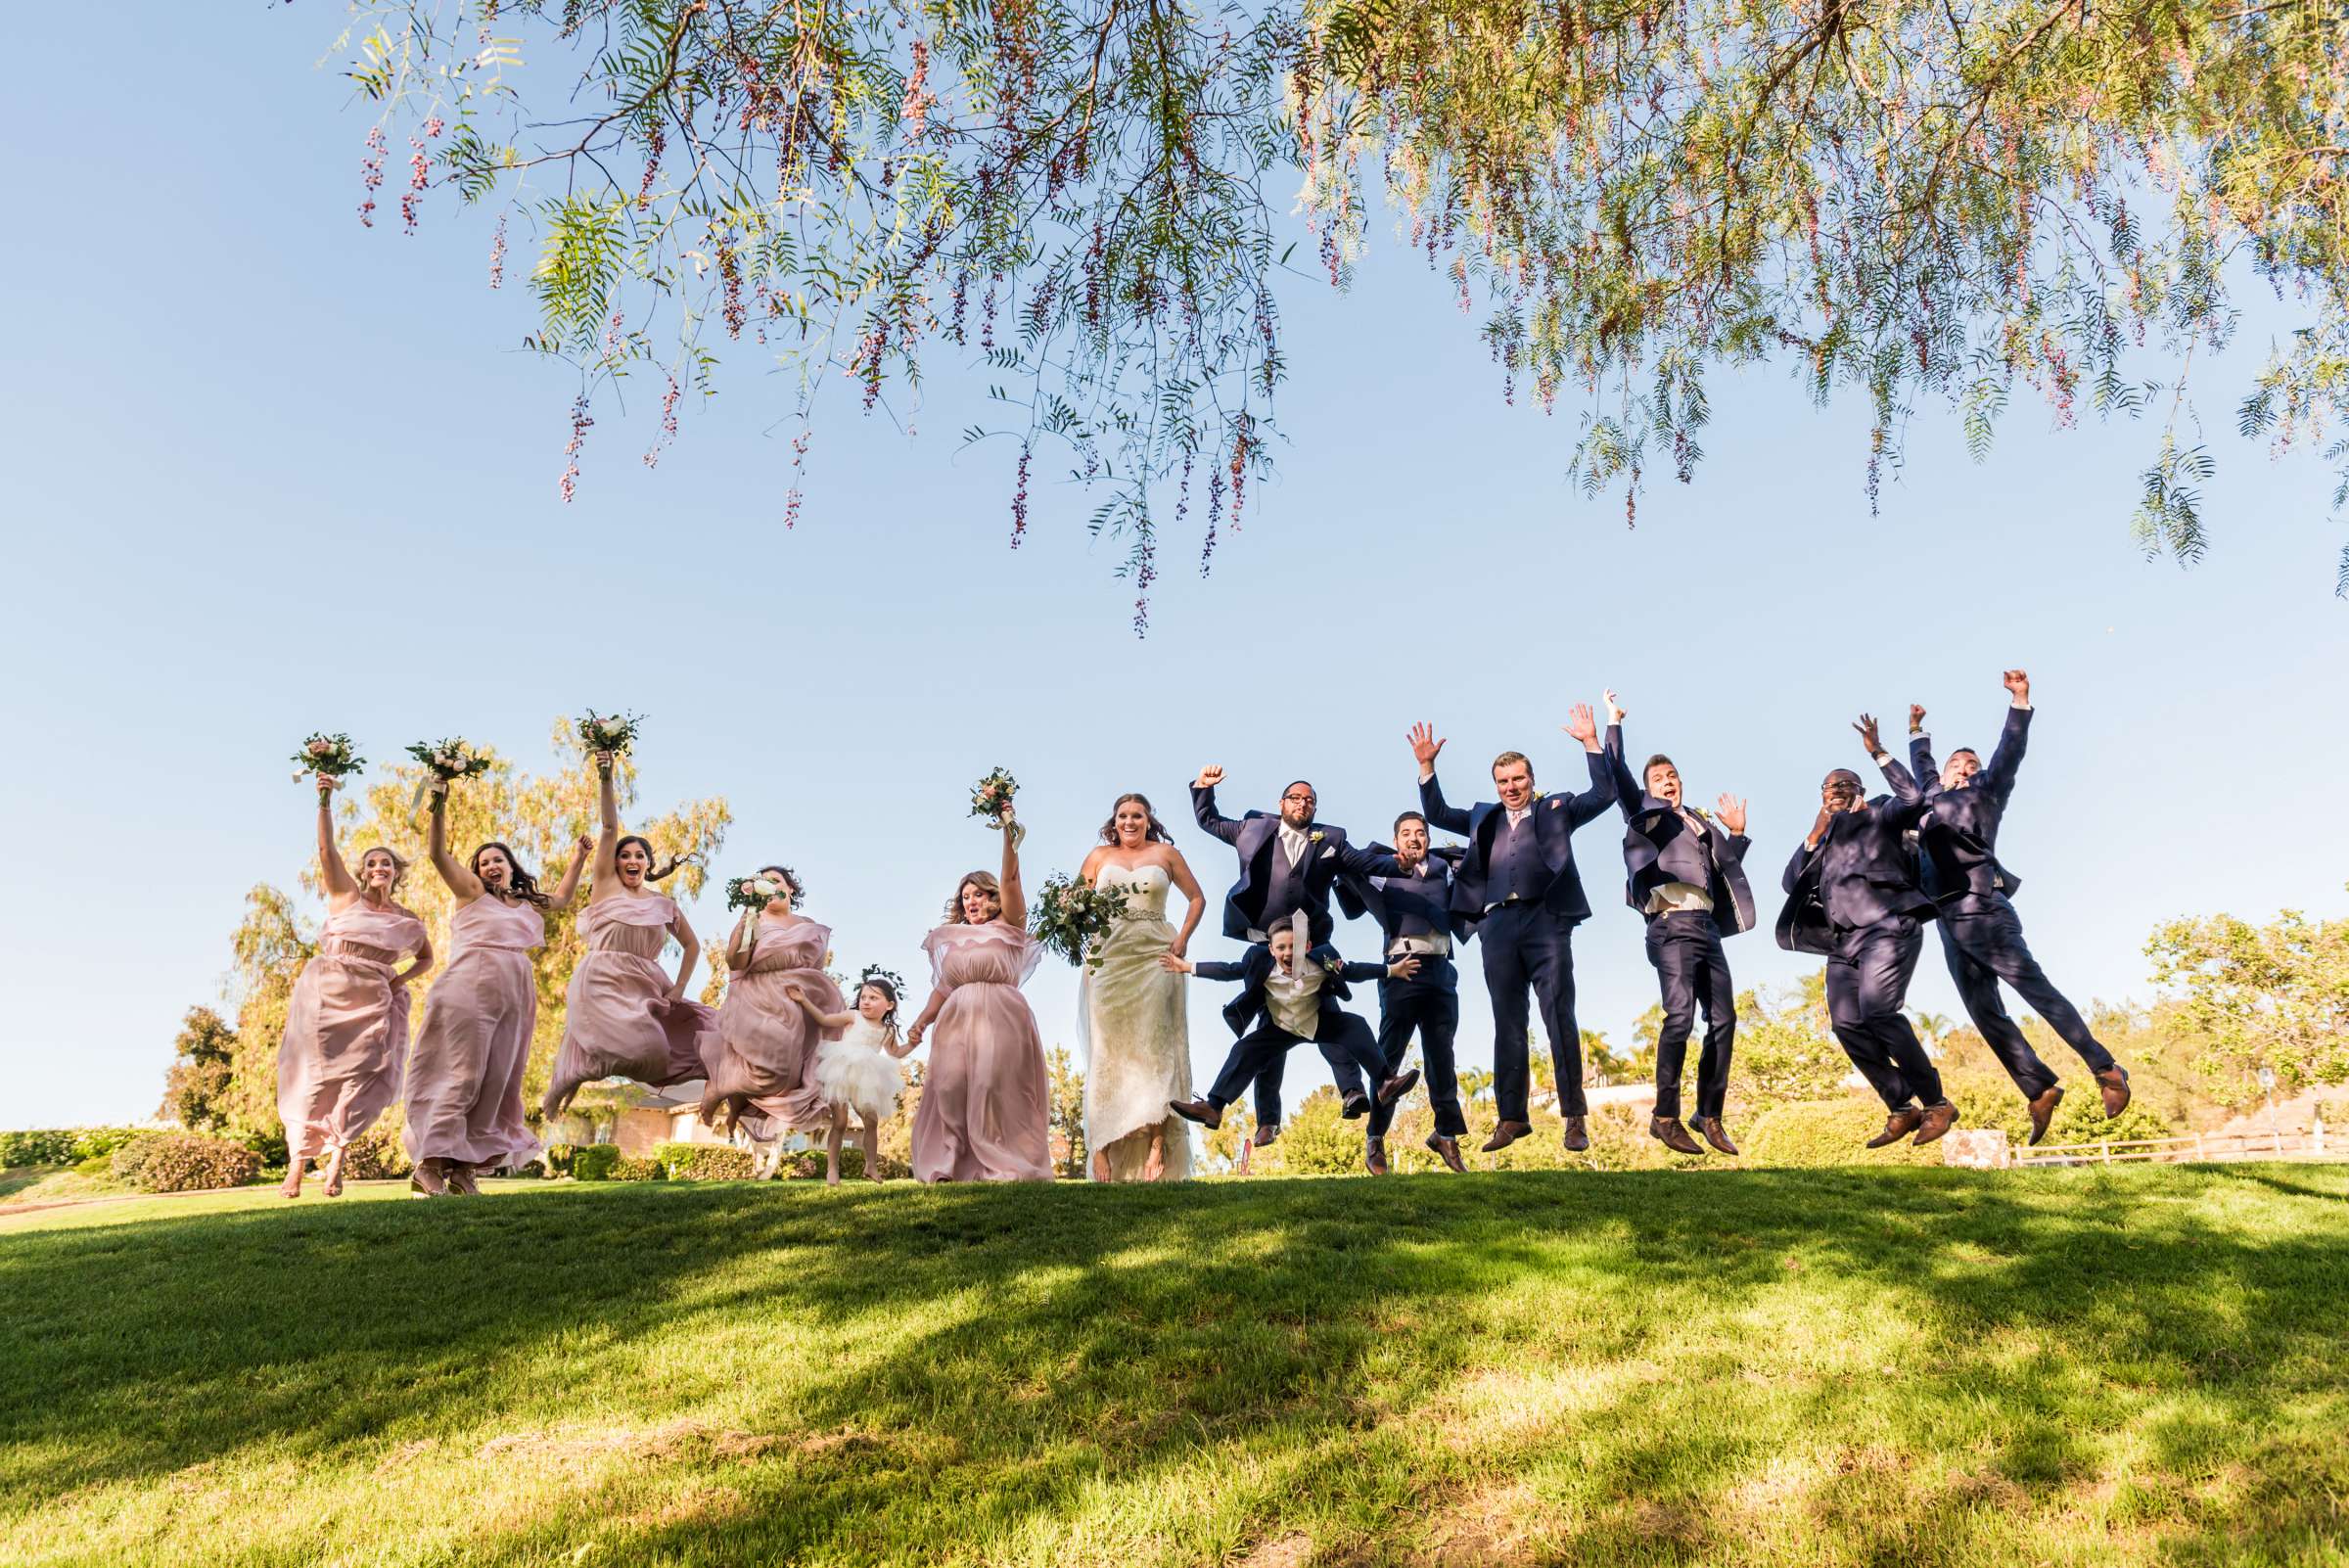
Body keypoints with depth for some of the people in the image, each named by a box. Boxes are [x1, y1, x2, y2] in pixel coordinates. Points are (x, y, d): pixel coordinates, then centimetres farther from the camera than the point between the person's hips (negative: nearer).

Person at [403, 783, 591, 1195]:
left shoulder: (529, 905, 24)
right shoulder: (471, 892, 11)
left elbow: (563, 897, 43)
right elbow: (438, 854, 0)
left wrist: (578, 857, 38)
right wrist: (439, 807, -10)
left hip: (516, 995, 5)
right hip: (471, 986, -5)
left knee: (496, 1080, 0)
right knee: (461, 1073, -12)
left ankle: (464, 1165, 3)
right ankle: (429, 1161, -11)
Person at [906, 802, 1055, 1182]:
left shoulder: (1007, 927, 10)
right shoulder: (952, 940, 22)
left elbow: (1010, 878, -3)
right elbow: (941, 989, 17)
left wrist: (1008, 833, -15)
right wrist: (922, 1021, 1)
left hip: (1000, 1018, -4)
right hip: (958, 1019, 4)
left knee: (993, 1086, -14)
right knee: (950, 1087, -8)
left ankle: (1000, 1165, -9)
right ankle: (949, 1165, -3)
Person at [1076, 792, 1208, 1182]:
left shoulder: (1166, 853, 10)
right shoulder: (1100, 854, 13)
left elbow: (1196, 898, 14)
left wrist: (1184, 937, 0)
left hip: (1155, 958, -1)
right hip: (1107, 957, 1)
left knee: (1154, 1050, -6)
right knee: (1108, 1052, -2)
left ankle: (1157, 1150, -10)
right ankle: (1104, 1152, -3)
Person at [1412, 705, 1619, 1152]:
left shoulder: (1555, 809, 14)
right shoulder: (1483, 817, 22)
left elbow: (1603, 794, 6)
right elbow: (1436, 814, 25)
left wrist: (1591, 742, -3)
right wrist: (1426, 766, 15)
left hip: (1545, 920, -3)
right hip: (1498, 926, 3)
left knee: (1560, 1018, -6)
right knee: (1508, 1025, 4)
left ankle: (1575, 1118, -2)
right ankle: (1512, 1118, 8)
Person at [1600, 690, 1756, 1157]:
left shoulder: (1700, 820, 24)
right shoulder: (1643, 812, 10)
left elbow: (1728, 867, 26)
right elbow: (1616, 774, -3)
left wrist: (1736, 832, 13)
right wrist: (1614, 724, 0)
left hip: (1707, 926, 6)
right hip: (1672, 924, -6)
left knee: (1723, 1020, 3)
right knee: (1679, 1015, -21)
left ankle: (1710, 1116, 11)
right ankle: (1665, 1116, -16)